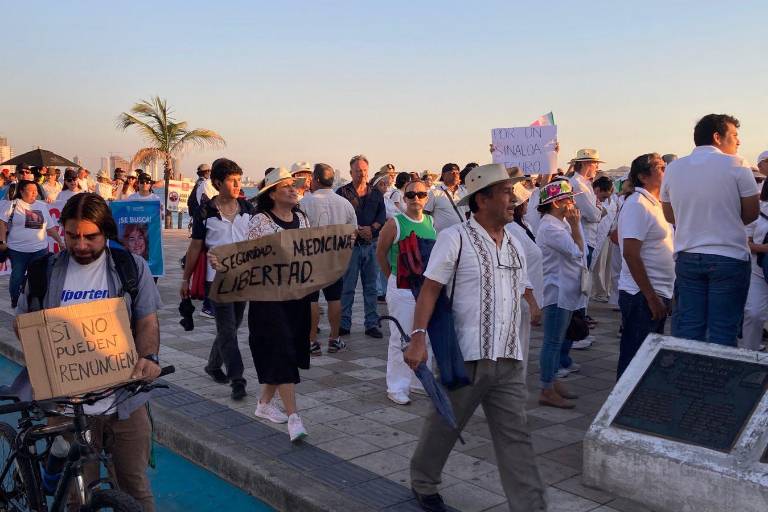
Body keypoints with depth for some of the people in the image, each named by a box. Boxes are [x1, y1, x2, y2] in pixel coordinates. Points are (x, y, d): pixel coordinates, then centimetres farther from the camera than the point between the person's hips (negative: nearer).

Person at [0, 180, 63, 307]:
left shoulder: (42, 206, 10)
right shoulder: (12, 204, -2)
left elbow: (51, 227, 14)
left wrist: (60, 241, 9)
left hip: (40, 249, 3)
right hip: (17, 249, -3)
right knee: (17, 277, 6)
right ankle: (14, 304, 22)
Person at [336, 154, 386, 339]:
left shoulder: (376, 194, 13)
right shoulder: (343, 192, 1)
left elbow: (382, 216, 6)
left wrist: (371, 229, -11)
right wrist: (358, 231, -15)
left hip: (371, 244, 3)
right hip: (350, 244, -3)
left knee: (371, 286, 7)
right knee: (347, 287, 1)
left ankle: (372, 324, 13)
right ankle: (344, 324, 9)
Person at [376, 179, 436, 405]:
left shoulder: (431, 222, 6)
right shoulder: (395, 223, -9)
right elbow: (381, 253, 2)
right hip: (402, 287, -5)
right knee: (401, 338, -1)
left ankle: (422, 380, 28)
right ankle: (397, 387, 8)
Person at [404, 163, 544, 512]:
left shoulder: (514, 245, 13)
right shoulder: (455, 238, -8)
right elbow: (430, 289, -13)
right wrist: (418, 337, -21)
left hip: (509, 361, 5)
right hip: (466, 357, -5)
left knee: (515, 437, 4)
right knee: (444, 427, 13)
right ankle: (423, 484, 37)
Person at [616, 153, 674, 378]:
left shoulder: (654, 204, 15)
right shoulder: (637, 204, -14)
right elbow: (630, 254, -21)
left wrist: (660, 296, 15)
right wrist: (651, 297, -21)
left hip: (657, 295, 10)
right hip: (642, 297, -9)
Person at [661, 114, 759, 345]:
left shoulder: (673, 168, 4)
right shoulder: (735, 165, -8)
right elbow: (752, 213, -3)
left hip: (687, 258, 4)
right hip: (729, 258, -4)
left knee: (687, 329, 9)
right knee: (723, 333, 2)